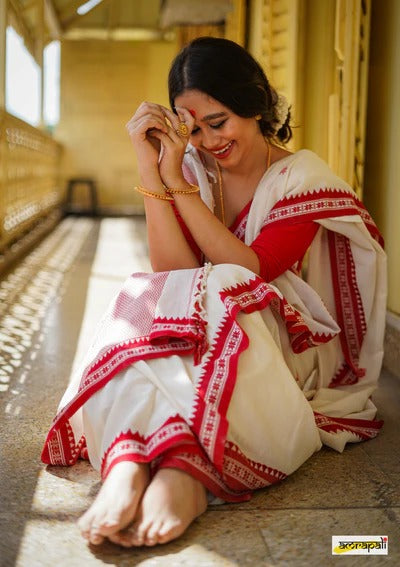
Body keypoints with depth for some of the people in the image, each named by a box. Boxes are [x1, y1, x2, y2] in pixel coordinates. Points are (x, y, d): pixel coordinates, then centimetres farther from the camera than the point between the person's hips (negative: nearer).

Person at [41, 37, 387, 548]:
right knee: (143, 301, -29)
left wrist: (176, 182, -18)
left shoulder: (302, 177, -4)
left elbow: (249, 270, -16)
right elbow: (172, 272, -10)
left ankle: (181, 469, -48)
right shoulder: (192, 169, 3)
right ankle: (127, 466, -48)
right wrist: (151, 171, -18)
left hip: (282, 343, -2)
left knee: (211, 298, -34)